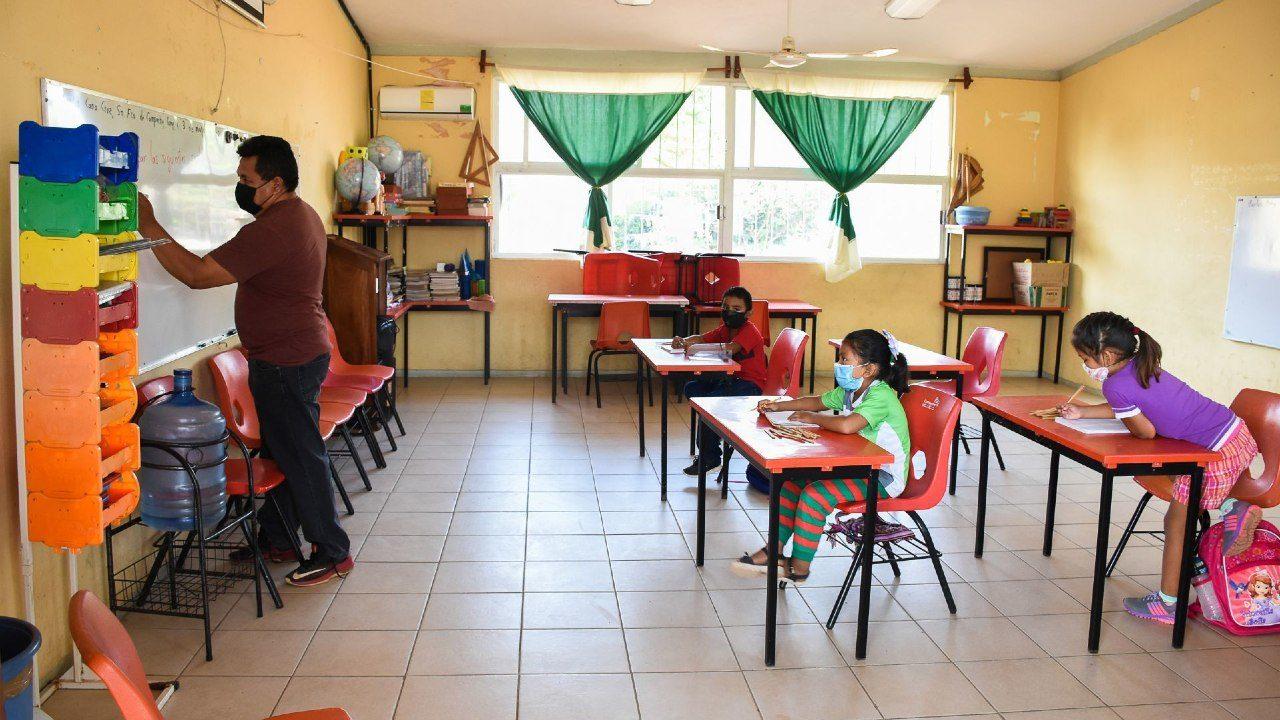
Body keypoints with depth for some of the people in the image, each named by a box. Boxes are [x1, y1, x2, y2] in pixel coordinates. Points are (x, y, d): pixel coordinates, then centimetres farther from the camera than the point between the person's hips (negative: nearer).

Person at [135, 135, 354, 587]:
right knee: (280, 452, 18)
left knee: (301, 457, -1)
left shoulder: (273, 229, -24)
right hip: (299, 352, 10)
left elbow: (198, 274, -26)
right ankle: (276, 540, 31)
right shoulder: (302, 215, 11)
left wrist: (149, 227, -21)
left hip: (286, 364, -10)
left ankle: (333, 554, 10)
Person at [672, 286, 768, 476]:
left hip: (750, 385, -10)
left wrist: (696, 347, -39)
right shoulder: (725, 329, 13)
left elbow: (730, 348, -34)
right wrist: (683, 341, -15)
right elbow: (702, 338, 8)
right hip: (731, 379, 10)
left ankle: (710, 460, -17)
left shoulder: (750, 331, -16)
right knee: (691, 388, 1)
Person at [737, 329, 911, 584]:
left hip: (883, 477, -10)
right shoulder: (849, 391, 5)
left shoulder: (880, 396, -24)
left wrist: (811, 417, -25)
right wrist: (779, 405, 10)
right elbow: (818, 401, 22)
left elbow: (847, 425, -41)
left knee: (813, 496, -24)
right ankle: (776, 550, 9)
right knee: (793, 480, 4)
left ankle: (799, 568, -10)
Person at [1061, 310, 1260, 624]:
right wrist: (1083, 412, 23)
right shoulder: (1140, 365, 10)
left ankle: (1167, 603, 16)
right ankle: (1232, 508, 17)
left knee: (1175, 524, 5)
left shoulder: (1115, 385, -18)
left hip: (1217, 453, -9)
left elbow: (1146, 432, -10)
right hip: (1238, 433, 9)